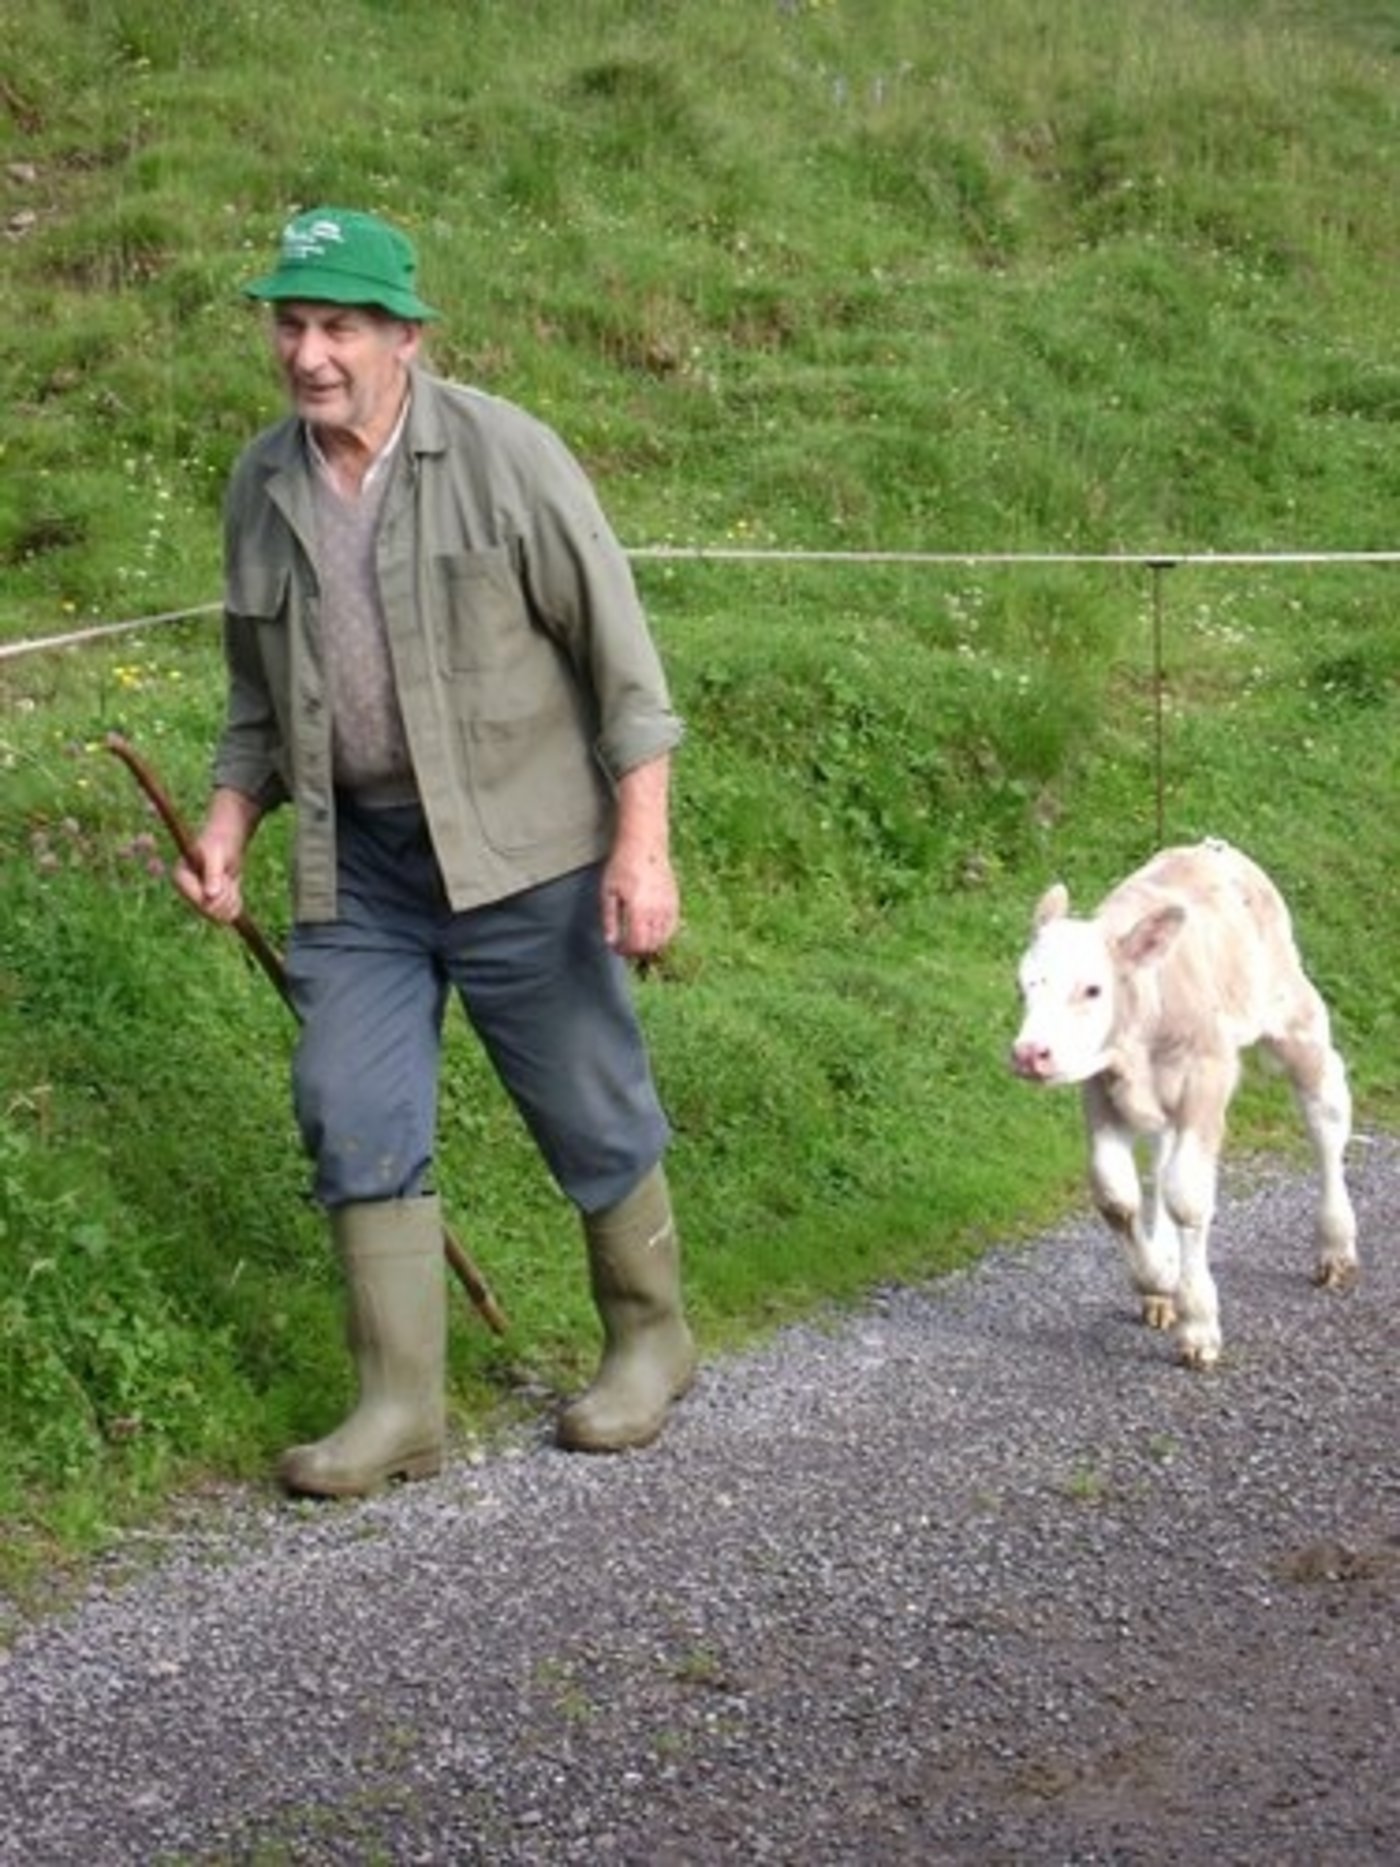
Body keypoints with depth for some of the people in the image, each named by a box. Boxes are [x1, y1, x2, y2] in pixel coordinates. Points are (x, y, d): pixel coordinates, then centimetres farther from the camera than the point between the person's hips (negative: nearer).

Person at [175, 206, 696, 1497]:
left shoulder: (504, 456, -11)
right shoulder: (263, 487, 5)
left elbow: (619, 653, -10)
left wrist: (642, 843, -14)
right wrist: (229, 823, 3)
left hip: (518, 849, -4)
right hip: (354, 865, 5)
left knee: (590, 1110, 6)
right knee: (354, 1116, 1)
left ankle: (650, 1341, 28)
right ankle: (400, 1403, 9)